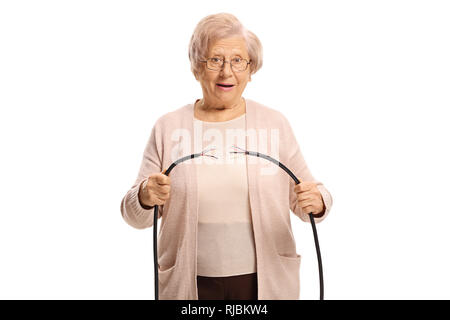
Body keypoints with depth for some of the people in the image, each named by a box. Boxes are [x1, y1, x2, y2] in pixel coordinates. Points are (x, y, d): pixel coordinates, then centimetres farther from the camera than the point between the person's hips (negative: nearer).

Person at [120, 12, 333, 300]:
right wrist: (145, 198, -21)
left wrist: (316, 202, -19)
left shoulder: (275, 124, 0)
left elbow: (308, 197, 3)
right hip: (191, 285, 0)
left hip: (265, 282, 1)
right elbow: (136, 216, 1)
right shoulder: (168, 127, -1)